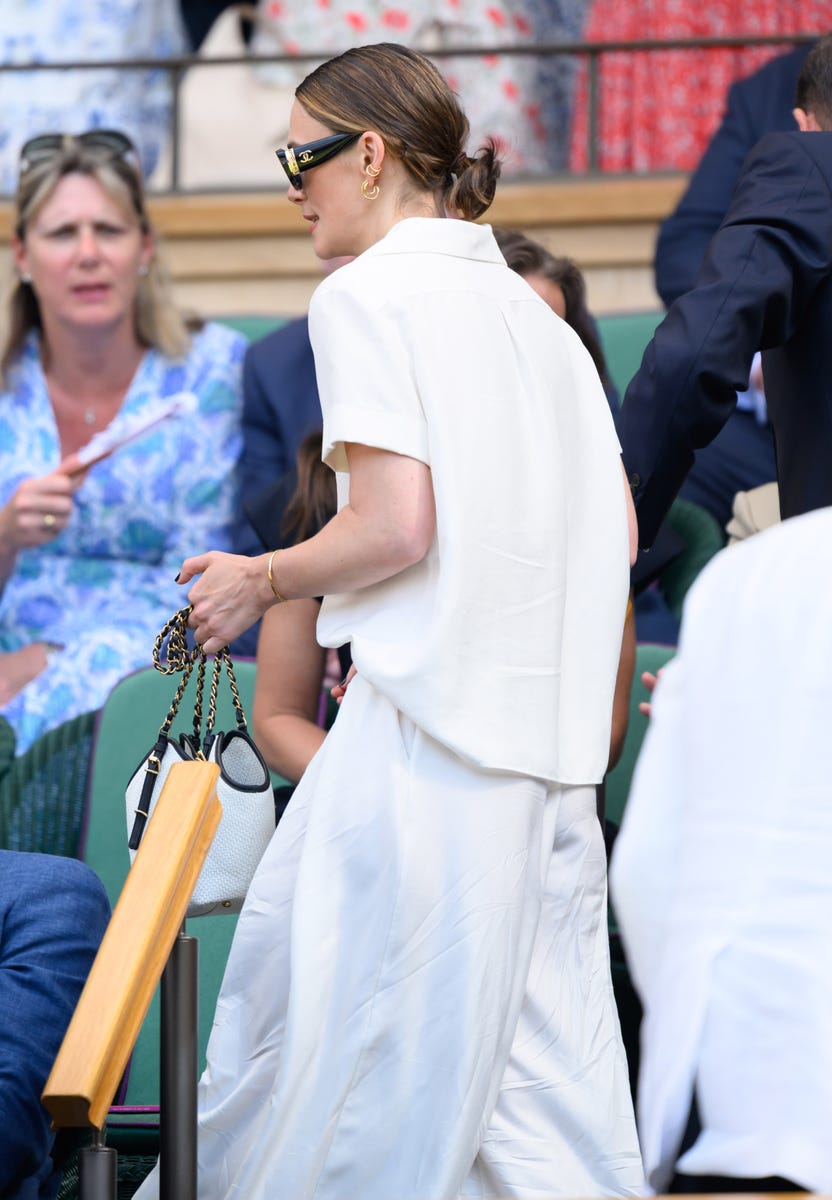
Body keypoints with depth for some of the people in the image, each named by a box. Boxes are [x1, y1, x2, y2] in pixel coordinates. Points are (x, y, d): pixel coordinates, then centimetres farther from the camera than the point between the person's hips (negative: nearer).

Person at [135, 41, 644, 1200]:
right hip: (547, 730, 8)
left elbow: (394, 527, -16)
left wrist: (261, 580, -1)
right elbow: (617, 531, 17)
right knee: (543, 1051, 7)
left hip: (427, 724, -8)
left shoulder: (367, 294, -6)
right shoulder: (530, 310, 18)